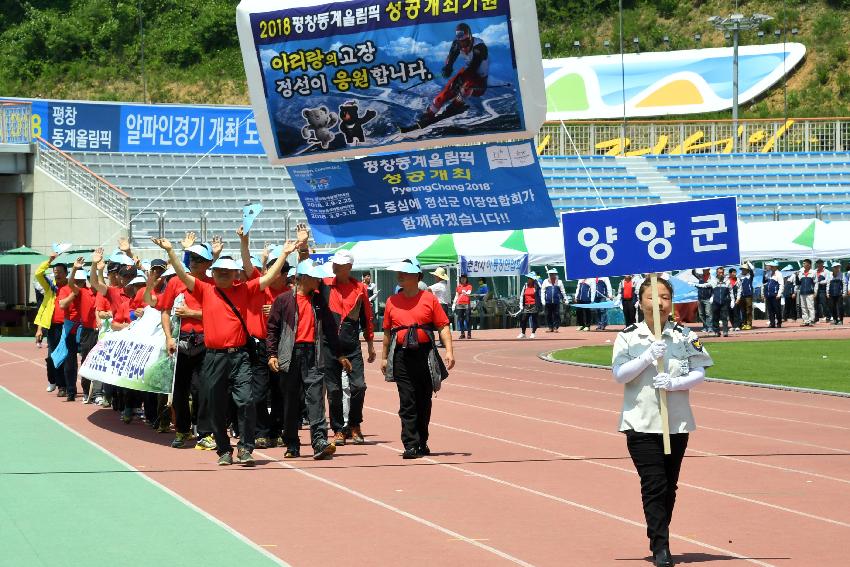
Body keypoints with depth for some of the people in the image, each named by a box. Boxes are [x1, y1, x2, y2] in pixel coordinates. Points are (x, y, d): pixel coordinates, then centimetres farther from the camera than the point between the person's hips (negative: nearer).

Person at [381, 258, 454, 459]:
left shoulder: (429, 299, 1)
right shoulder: (392, 302, 8)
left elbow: (443, 326, 0)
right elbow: (387, 332, 15)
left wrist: (449, 351, -11)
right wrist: (384, 357, 15)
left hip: (425, 356, -1)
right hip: (402, 357, 1)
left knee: (424, 402, 9)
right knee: (407, 403, -6)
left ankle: (422, 443, 21)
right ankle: (411, 445, -7)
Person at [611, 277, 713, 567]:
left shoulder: (685, 336, 3)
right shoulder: (628, 337, 1)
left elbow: (699, 373, -1)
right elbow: (619, 374, -7)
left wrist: (674, 383, -19)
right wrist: (648, 357, -19)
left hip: (677, 422, 2)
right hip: (641, 423, -2)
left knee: (669, 487, 9)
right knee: (654, 485, -11)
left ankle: (658, 541, 22)